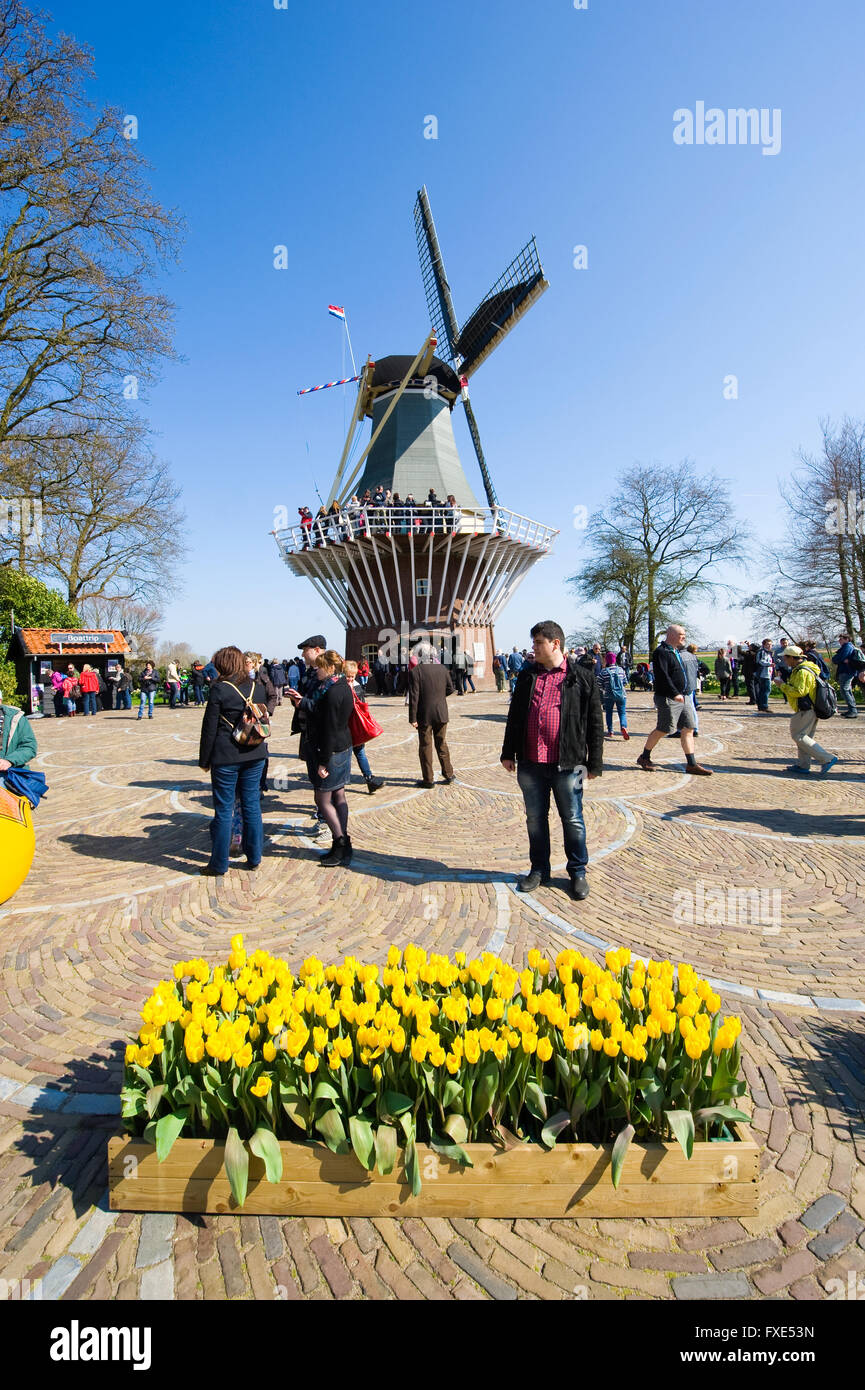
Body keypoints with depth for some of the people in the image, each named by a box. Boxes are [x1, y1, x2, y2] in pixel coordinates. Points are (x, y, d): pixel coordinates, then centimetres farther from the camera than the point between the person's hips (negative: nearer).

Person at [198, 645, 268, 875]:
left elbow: (209, 728, -8)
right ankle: (254, 858, 22)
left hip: (226, 757, -5)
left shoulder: (220, 690, -11)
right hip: (254, 755, 5)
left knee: (223, 810, 4)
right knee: (252, 806, 13)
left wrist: (204, 760, 0)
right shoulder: (258, 687, 5)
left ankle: (219, 865, 14)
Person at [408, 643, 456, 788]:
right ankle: (448, 774, 25)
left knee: (425, 747, 6)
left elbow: (414, 697, -16)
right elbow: (450, 689, 6)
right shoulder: (442, 669, -1)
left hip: (424, 716, -4)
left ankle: (428, 779, 12)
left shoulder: (415, 671, -14)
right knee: (442, 744, 18)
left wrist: (412, 718, -12)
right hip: (441, 714, 4)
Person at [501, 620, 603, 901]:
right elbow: (514, 717, 14)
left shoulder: (583, 677, -2)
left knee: (573, 820, 7)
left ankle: (577, 872, 24)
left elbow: (595, 722, -1)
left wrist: (595, 762, -2)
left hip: (567, 764, -3)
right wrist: (508, 752, 12)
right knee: (535, 819, 13)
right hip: (530, 763, 4)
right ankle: (539, 869, 28)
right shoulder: (527, 675, 10)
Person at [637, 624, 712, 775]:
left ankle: (691, 764, 8)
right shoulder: (661, 652, -13)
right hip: (668, 698, -9)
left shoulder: (676, 651, 18)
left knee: (688, 729, 5)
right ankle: (644, 758, 14)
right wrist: (675, 693, -26)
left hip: (682, 697, 9)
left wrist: (683, 694, 18)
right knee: (663, 729, -2)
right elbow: (662, 676, -22)